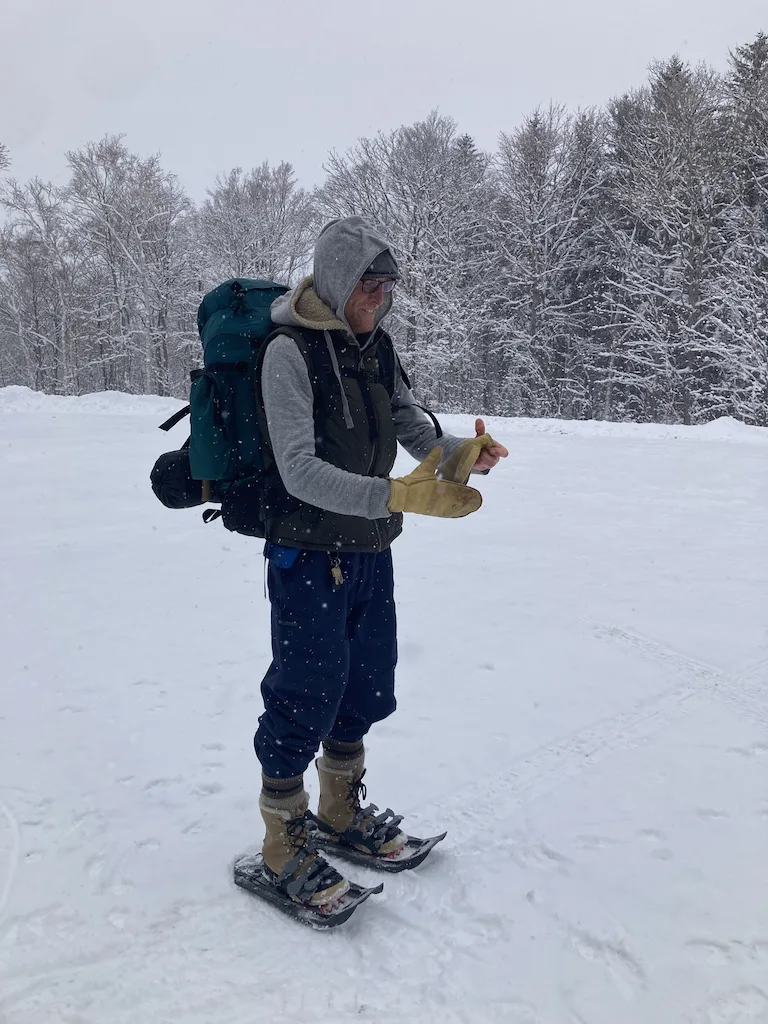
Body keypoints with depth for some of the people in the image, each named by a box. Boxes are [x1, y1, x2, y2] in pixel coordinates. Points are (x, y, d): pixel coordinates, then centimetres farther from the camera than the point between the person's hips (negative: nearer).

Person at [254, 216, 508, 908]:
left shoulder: (378, 348, 6)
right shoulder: (291, 352, -16)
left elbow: (415, 429, 5)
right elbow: (300, 470, -25)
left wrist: (460, 454, -18)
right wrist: (398, 495, -36)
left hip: (371, 552, 7)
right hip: (309, 556, -7)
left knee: (365, 688, 18)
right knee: (305, 698, 2)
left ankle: (340, 810, 40)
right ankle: (282, 845, 24)